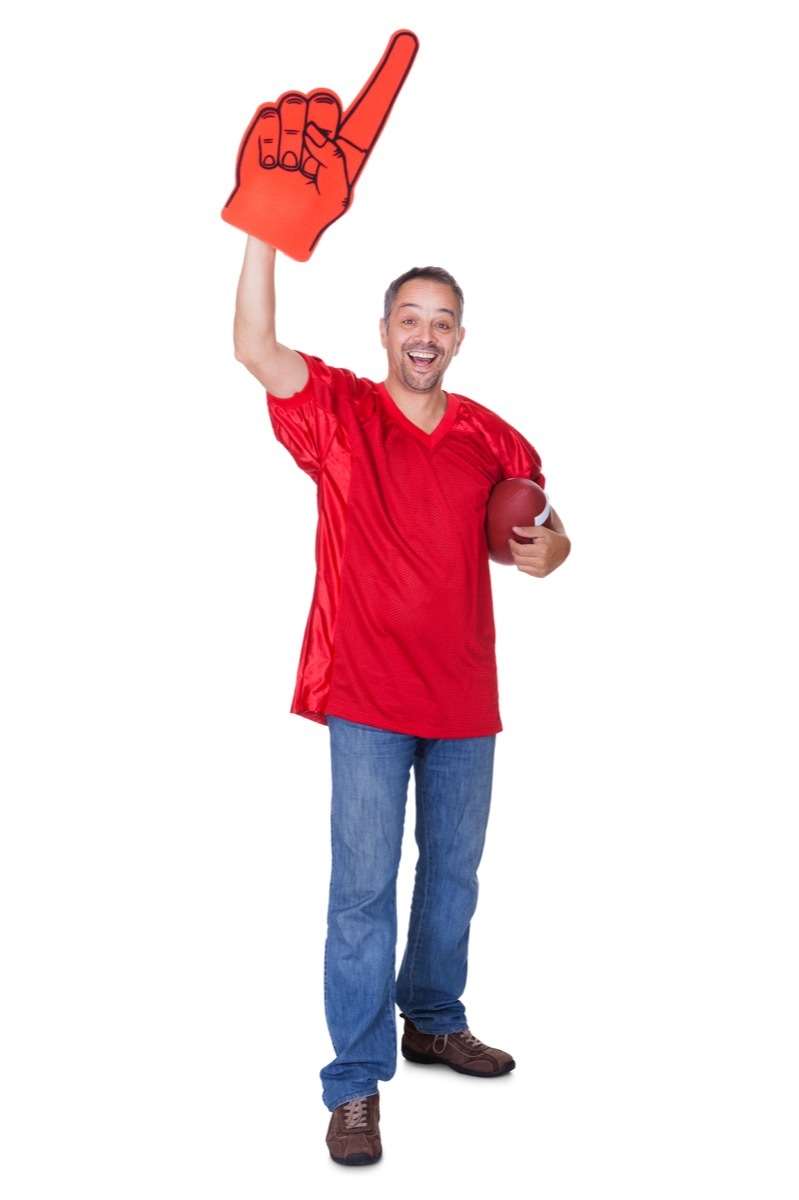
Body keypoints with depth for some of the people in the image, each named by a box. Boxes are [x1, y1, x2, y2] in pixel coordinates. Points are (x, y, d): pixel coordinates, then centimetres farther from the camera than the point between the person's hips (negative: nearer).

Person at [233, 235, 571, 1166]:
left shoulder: (490, 439, 5)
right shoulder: (339, 412, -3)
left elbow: (544, 531, 13)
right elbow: (254, 346, -17)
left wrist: (547, 552, -10)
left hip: (464, 697, 4)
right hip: (368, 695, -4)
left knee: (452, 872, 17)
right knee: (363, 887, -2)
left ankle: (433, 1022, 38)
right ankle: (357, 1083, 8)